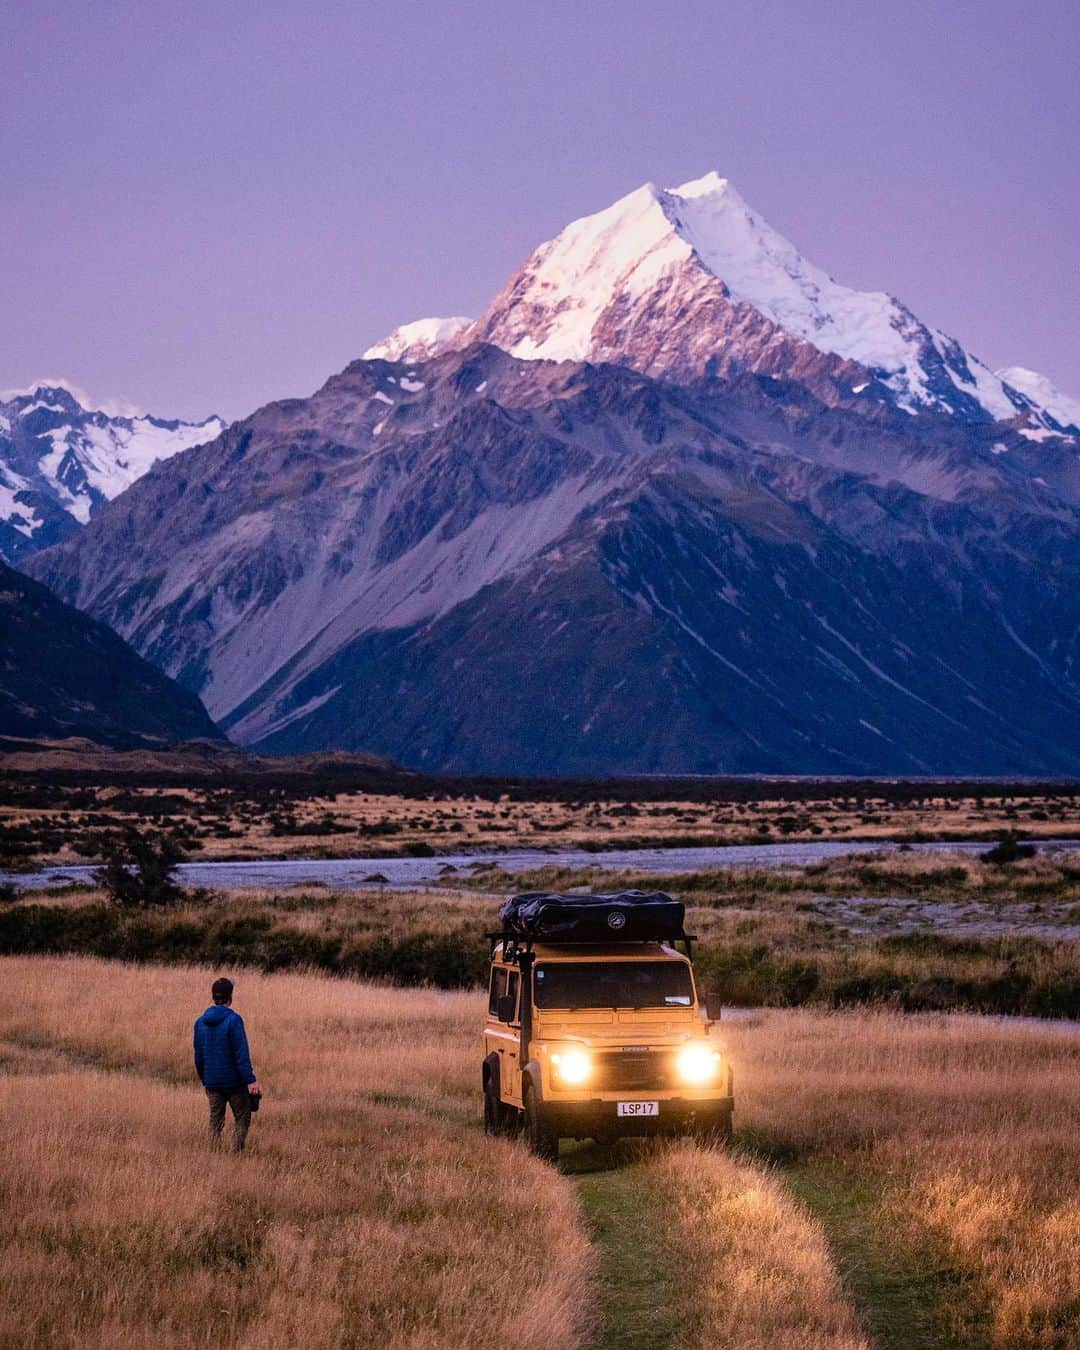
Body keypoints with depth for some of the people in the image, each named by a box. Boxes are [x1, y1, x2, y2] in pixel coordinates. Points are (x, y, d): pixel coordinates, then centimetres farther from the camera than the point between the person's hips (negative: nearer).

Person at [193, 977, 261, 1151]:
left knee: (215, 1122, 12)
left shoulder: (200, 1022, 4)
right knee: (242, 1119, 7)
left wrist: (203, 1078, 23)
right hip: (234, 1081, -5)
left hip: (212, 1082, 5)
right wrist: (250, 1080, -19)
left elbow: (198, 1056, 11)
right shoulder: (233, 1020, -15)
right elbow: (241, 1054, -19)